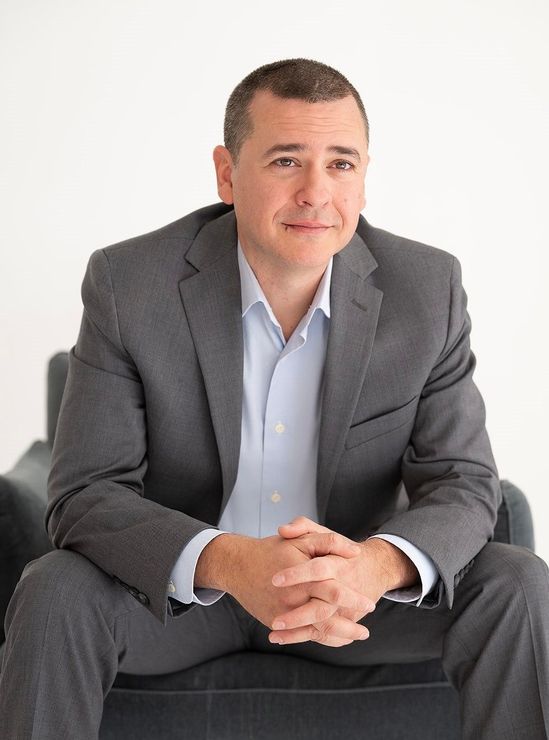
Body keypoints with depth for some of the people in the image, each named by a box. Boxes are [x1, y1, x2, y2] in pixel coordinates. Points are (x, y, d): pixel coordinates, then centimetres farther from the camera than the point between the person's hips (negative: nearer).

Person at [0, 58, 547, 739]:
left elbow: (461, 484, -11)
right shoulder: (127, 285, -17)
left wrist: (379, 564, -36)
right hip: (179, 581, -1)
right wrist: (228, 562, -39)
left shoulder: (427, 290, -12)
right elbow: (84, 495, -19)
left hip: (358, 585, 2)